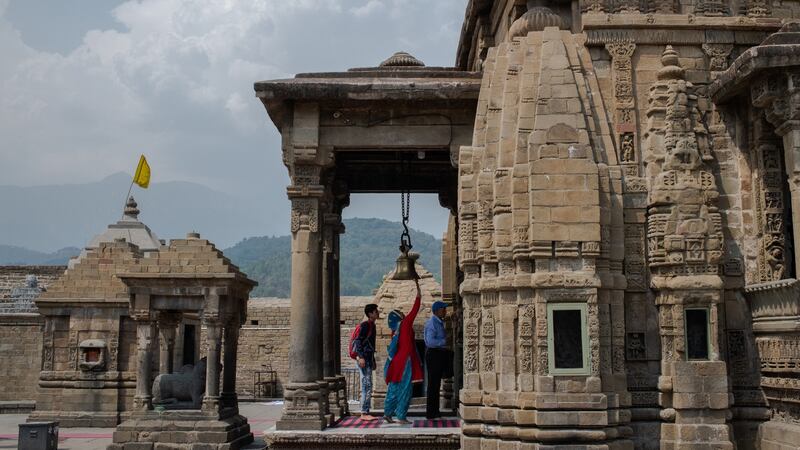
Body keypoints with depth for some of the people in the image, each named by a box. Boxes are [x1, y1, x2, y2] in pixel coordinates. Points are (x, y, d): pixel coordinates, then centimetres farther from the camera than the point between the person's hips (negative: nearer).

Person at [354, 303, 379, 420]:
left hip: (368, 359, 10)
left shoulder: (372, 325, 17)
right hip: (363, 359, -10)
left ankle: (366, 413, 13)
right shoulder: (365, 325, -12)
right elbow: (357, 341, -19)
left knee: (367, 387, 10)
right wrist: (361, 357, -27)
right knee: (367, 386, -9)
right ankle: (364, 413, -7)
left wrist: (373, 360, 25)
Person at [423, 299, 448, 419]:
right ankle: (431, 412, -3)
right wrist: (445, 341, -19)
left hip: (440, 355, 10)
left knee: (436, 383, 15)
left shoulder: (440, 322, 16)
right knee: (433, 384, -7)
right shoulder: (432, 323, -16)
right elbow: (430, 342, -26)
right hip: (434, 354, -10)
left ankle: (434, 411, 22)